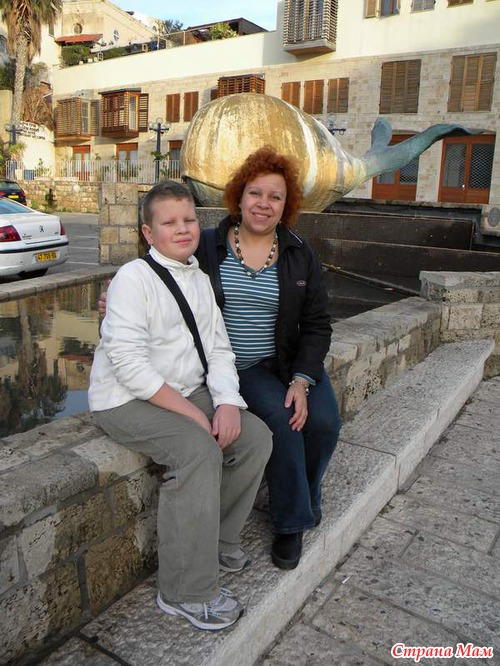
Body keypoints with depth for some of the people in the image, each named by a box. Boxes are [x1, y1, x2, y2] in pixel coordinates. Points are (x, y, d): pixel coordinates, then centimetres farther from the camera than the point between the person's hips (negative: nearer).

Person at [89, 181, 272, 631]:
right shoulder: (133, 278, -13)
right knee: (199, 450, -29)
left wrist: (227, 401, -12)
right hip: (127, 401, -7)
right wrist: (191, 413, -23)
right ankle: (187, 592, -13)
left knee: (255, 437, -7)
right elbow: (129, 362, -23)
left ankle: (217, 539, 13)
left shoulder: (200, 279, 10)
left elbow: (218, 349, 7)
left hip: (187, 392, 8)